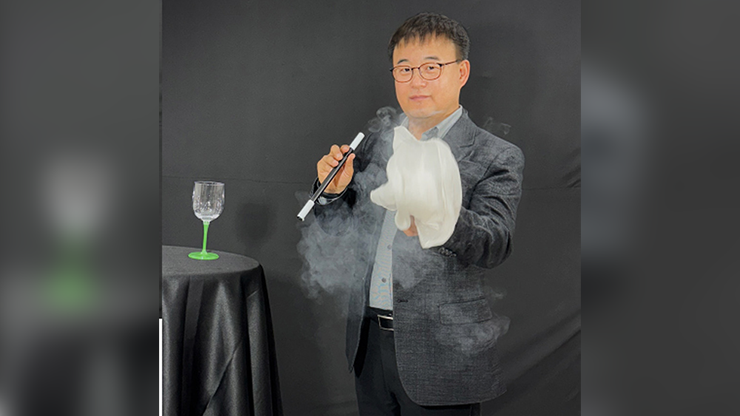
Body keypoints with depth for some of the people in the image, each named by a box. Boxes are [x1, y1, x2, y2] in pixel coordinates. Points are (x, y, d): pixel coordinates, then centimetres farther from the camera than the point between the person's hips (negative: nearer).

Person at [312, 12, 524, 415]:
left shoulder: (498, 158, -8)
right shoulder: (374, 145, 8)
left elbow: (494, 243, -23)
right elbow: (340, 229, 15)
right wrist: (335, 190, -6)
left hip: (440, 354, -4)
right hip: (369, 342, 5)